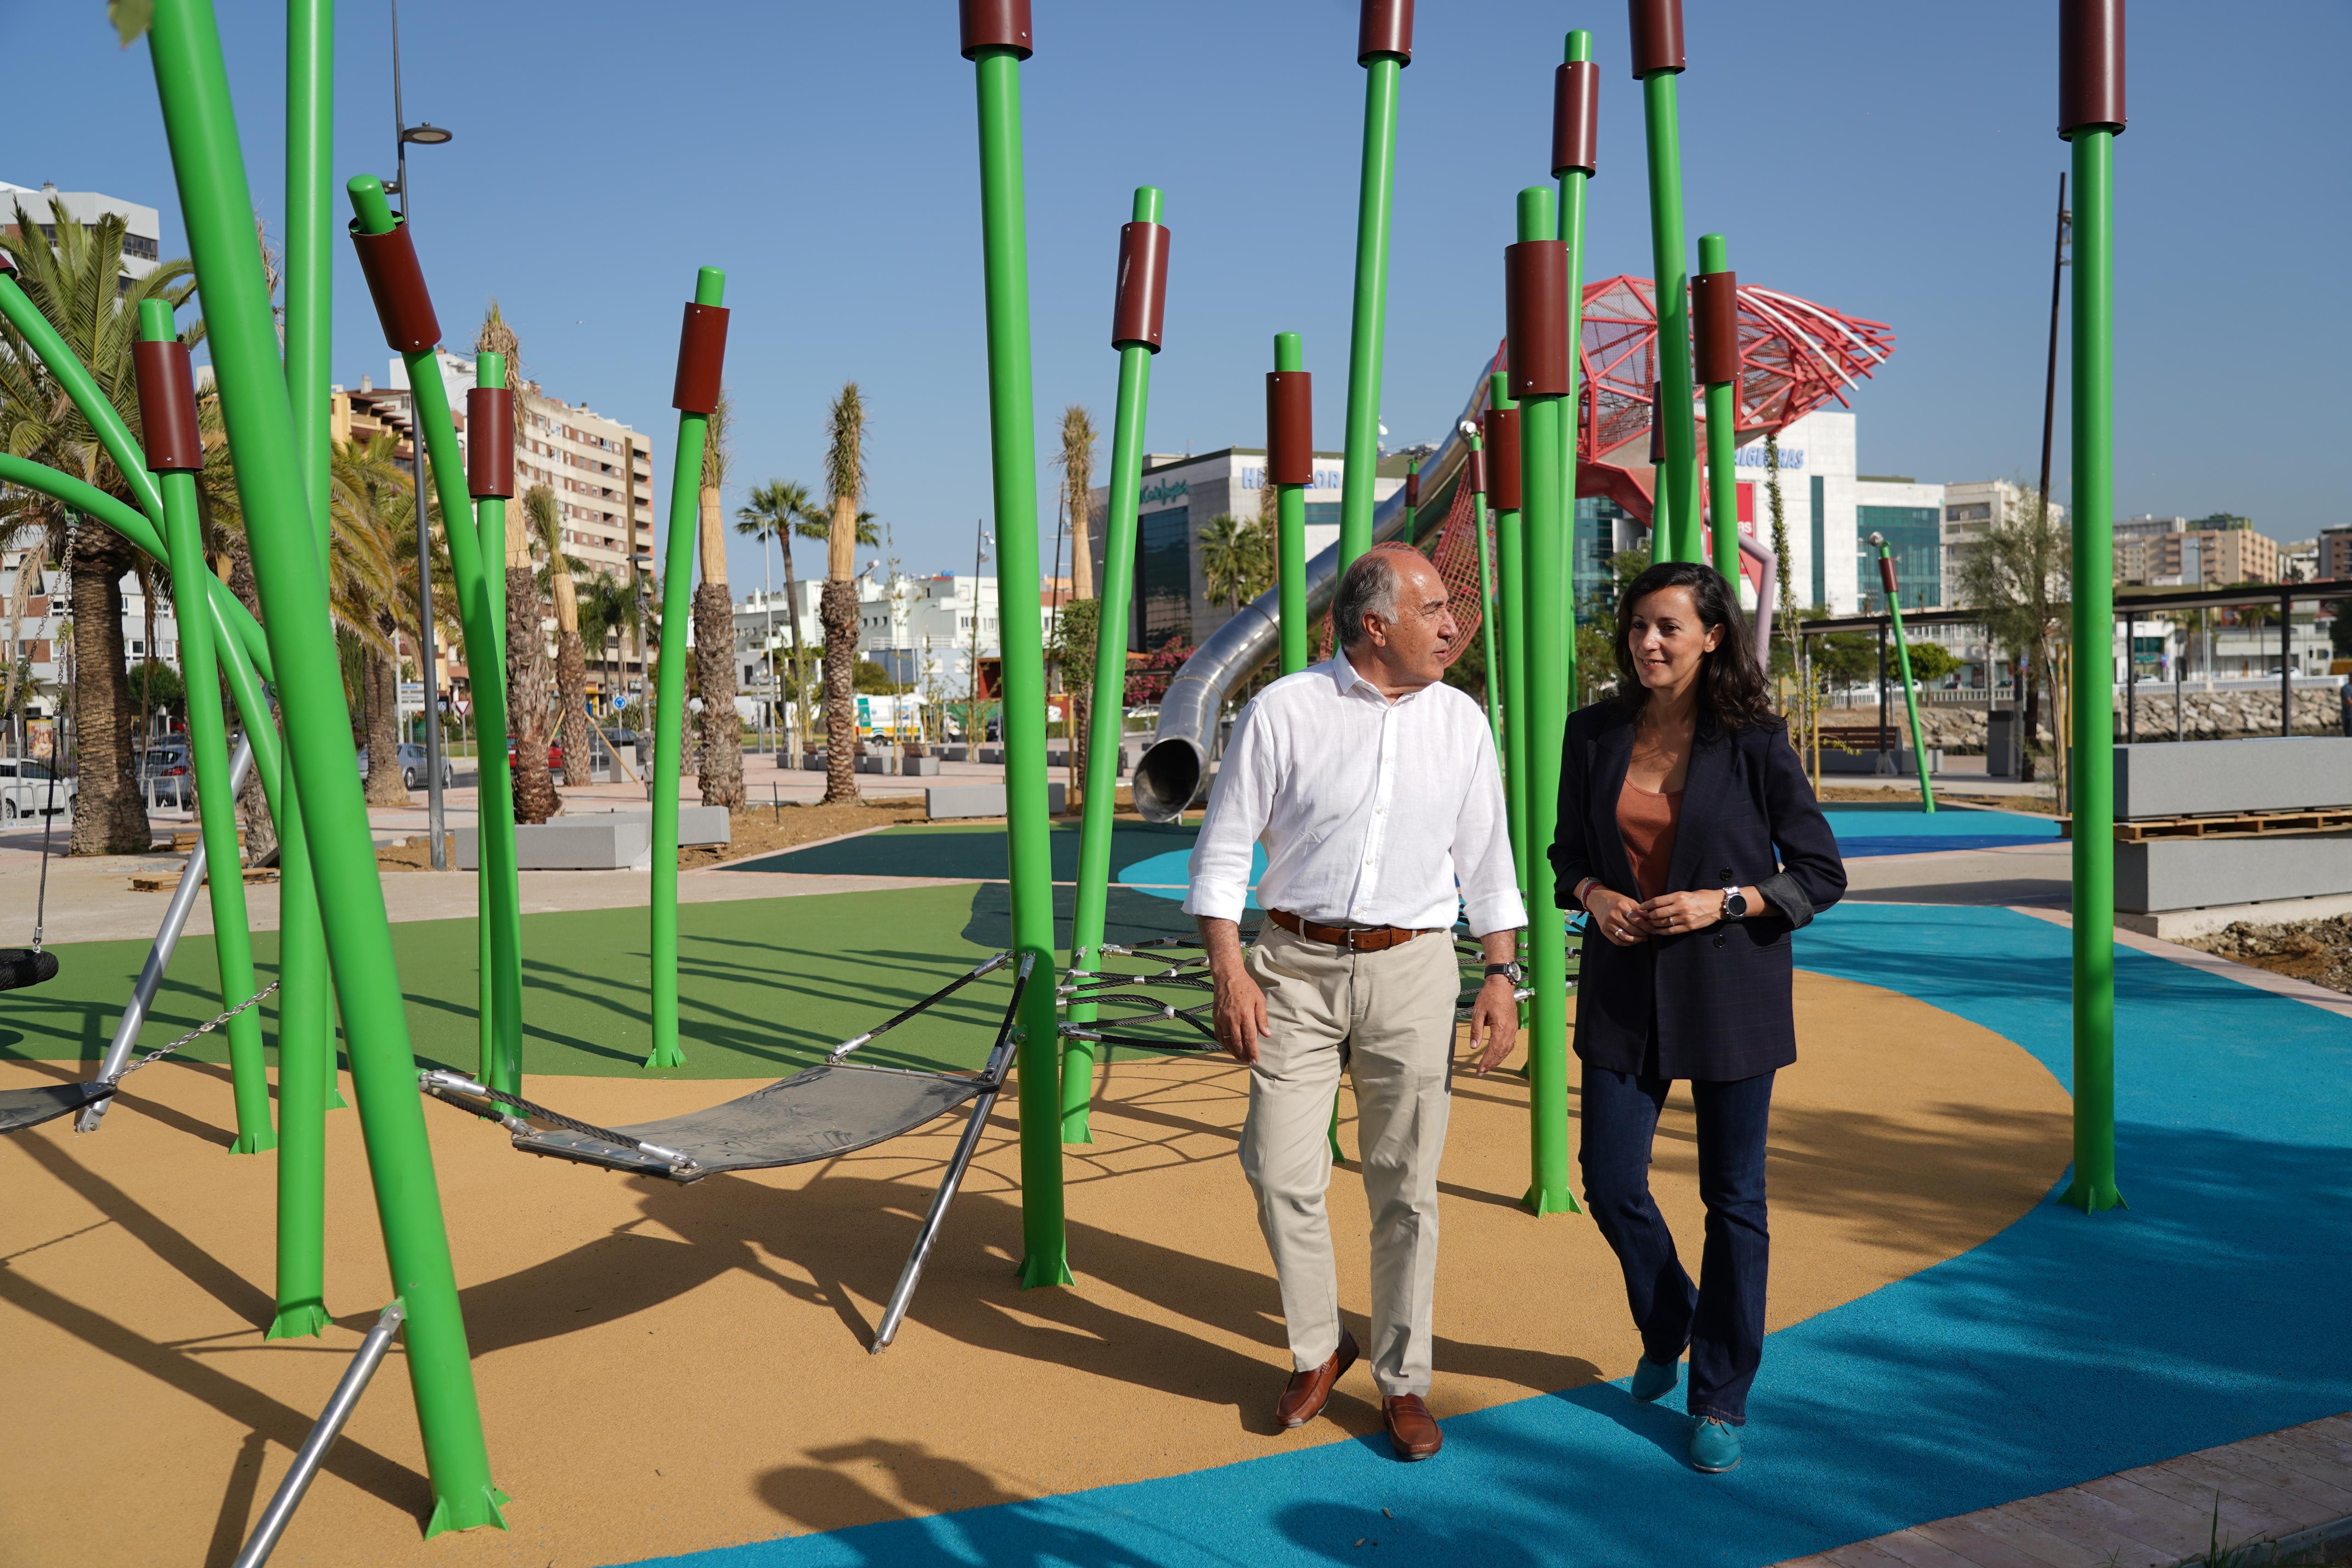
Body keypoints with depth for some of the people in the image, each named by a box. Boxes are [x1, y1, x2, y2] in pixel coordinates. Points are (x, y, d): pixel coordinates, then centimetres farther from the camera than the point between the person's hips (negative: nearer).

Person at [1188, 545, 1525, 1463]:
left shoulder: (1460, 721, 7)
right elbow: (1224, 848, -1)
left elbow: (1487, 861, 12)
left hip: (1411, 970, 2)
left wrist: (1503, 975, 5)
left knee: (1406, 1185, 5)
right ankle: (1317, 1351, 23)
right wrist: (1229, 972, -9)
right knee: (1282, 1172, -2)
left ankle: (1402, 1379, 21)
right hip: (1296, 968, -1)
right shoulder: (1284, 712, -3)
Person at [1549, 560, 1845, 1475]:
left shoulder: (1755, 743, -7)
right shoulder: (1594, 735, 3)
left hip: (1728, 987, -3)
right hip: (1624, 986, 3)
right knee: (1611, 1183, 4)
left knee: (1733, 1197, 6)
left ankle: (1721, 1400, 22)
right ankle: (1667, 1328, 36)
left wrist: (1724, 901, -16)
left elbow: (1822, 875, -3)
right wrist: (1592, 895, -7)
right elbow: (1566, 849, 14)